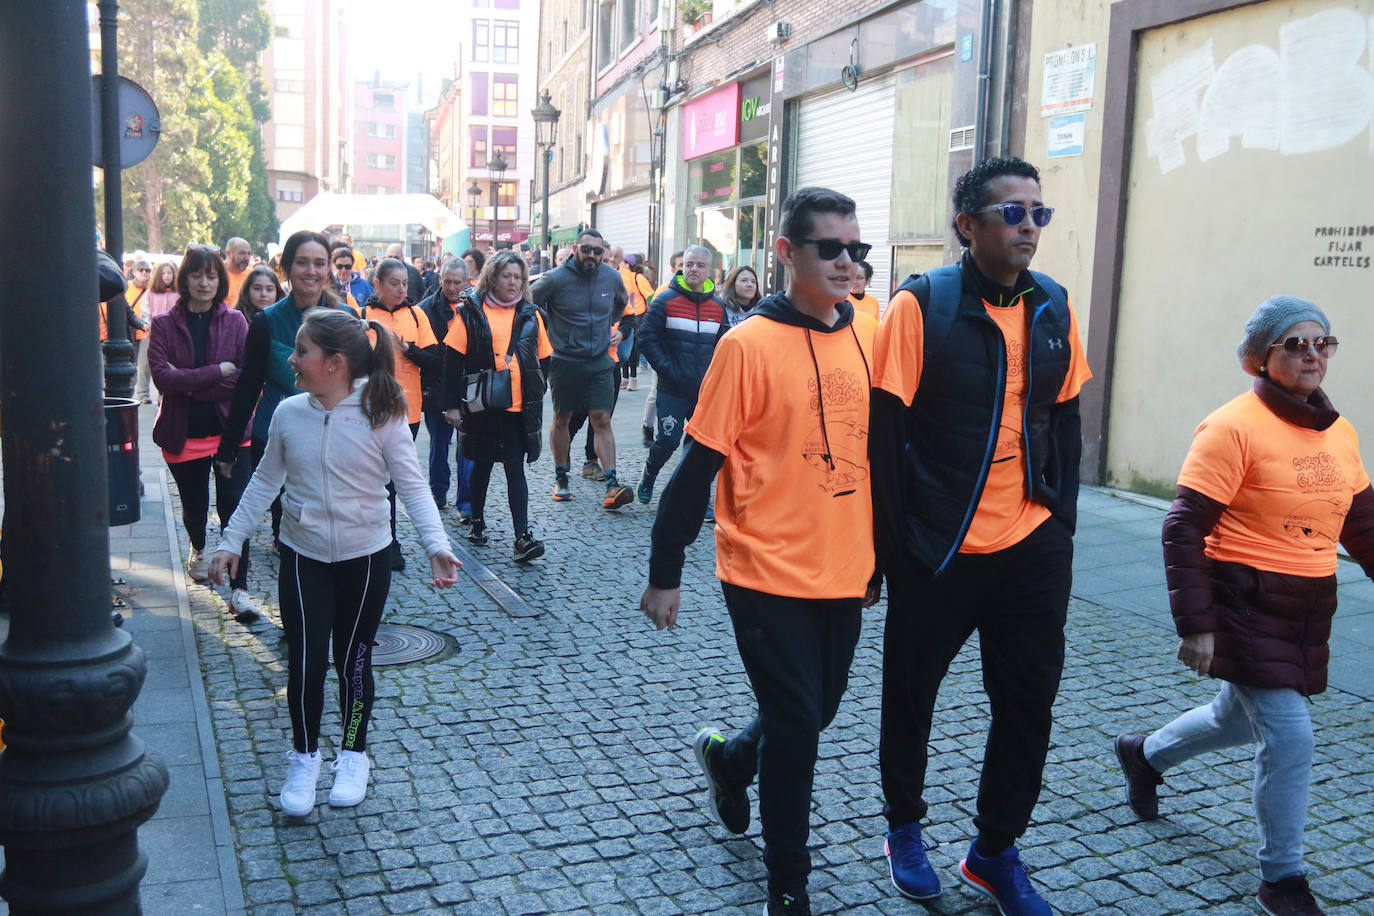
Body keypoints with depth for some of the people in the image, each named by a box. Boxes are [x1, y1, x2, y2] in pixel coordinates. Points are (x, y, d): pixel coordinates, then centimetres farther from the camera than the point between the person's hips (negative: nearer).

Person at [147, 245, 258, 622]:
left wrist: (191, 386, -15)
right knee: (194, 505, 18)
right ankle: (198, 548, 50)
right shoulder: (164, 324, -1)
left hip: (230, 430, -1)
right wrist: (218, 372, -18)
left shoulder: (235, 322, -1)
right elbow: (162, 376, -15)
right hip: (183, 433, 1)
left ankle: (239, 589, -3)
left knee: (234, 506, -8)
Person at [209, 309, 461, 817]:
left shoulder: (380, 414, -13)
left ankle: (353, 755, 32)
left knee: (353, 663, 10)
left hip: (366, 558, -2)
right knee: (305, 663, -2)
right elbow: (265, 482, 9)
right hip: (303, 557, 2)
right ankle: (304, 758, 22)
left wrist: (436, 545, -24)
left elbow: (411, 484, -13)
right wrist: (232, 540, 9)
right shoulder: (288, 413, -3)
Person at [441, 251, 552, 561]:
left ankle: (522, 536, -5)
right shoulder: (471, 313, -2)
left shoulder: (530, 315, 7)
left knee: (515, 468, -2)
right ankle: (477, 520, 34)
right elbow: (453, 360, -3)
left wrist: (534, 394, 6)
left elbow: (544, 360, 14)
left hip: (520, 407, 1)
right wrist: (452, 405, -7)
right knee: (482, 464, 14)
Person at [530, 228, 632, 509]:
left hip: (600, 362, 2)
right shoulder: (556, 279, -10)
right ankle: (561, 478, 24)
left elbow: (621, 304, 23)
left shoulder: (612, 278, 1)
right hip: (564, 361, -2)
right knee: (561, 419, 10)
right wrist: (550, 329, 1)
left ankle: (612, 484, -9)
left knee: (602, 420, -5)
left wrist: (616, 328, 12)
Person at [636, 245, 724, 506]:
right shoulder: (665, 301, -2)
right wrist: (665, 368, -12)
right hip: (673, 390, -4)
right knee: (668, 440, -7)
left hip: (705, 390, 4)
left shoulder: (717, 306, 10)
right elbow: (648, 337, -4)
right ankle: (648, 477, 23)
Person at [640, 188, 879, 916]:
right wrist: (665, 573, -8)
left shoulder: (865, 341, 4)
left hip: (844, 574, 6)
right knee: (796, 727, 1)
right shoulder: (749, 344, -13)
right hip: (769, 574, -6)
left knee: (817, 711, 17)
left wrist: (878, 557, 18)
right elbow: (699, 463, -11)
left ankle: (728, 757, 48)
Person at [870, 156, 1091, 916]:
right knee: (912, 692, 13)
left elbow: (1064, 421, 11)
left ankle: (996, 851, 28)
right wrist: (893, 545, -10)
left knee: (1030, 698, 9)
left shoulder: (1053, 308, 5)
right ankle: (904, 827, 36)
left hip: (1033, 547, 4)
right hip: (939, 548, -4)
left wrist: (1062, 520, 8)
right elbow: (886, 432, -11)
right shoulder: (922, 305, -11)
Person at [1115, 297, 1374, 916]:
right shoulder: (1234, 428, -15)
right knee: (1289, 738, -6)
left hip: (1309, 610, 8)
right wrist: (1194, 623, -18)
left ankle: (1145, 754, 49)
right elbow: (1184, 527, -17)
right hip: (1246, 604, -8)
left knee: (1240, 719, 21)